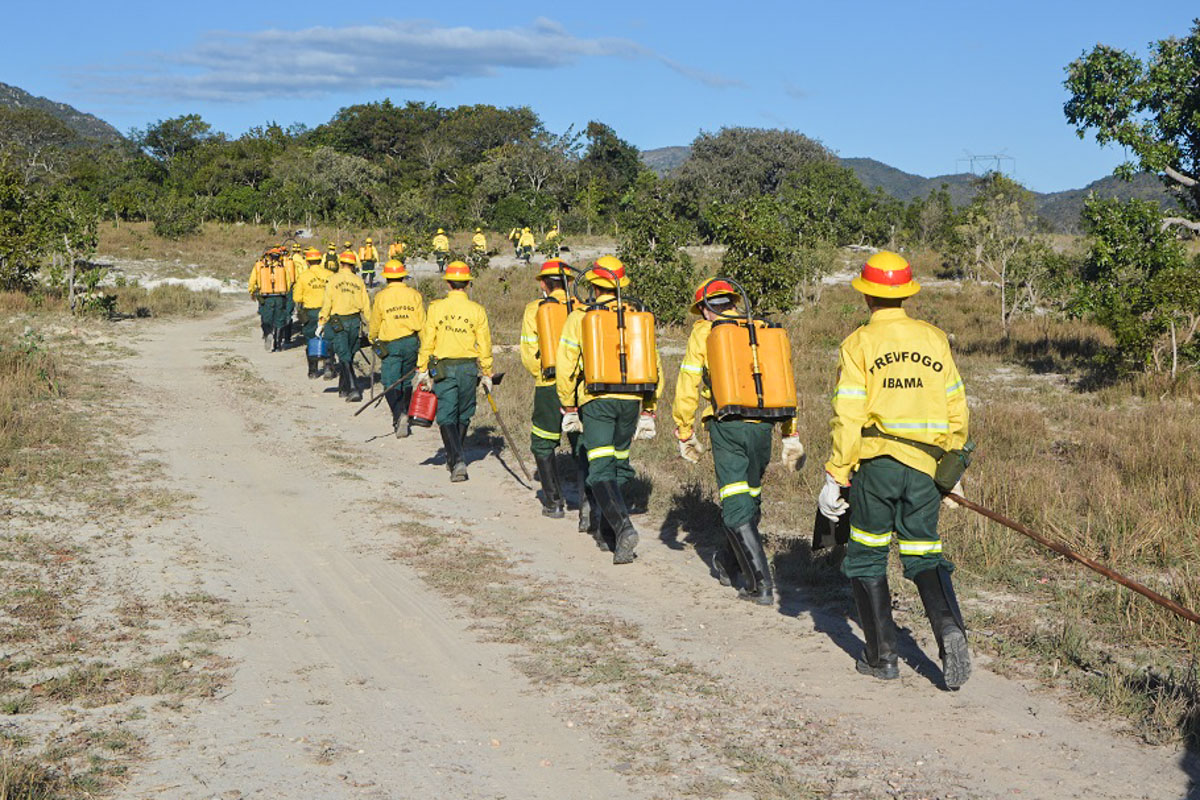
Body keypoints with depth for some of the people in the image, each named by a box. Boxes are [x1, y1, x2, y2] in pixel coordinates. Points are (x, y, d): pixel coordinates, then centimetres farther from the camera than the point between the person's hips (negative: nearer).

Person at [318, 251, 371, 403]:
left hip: (338, 322, -4)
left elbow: (326, 304, -7)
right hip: (355, 321, 4)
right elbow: (366, 305, 4)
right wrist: (370, 324, 13)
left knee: (344, 357, -5)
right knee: (348, 355, 16)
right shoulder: (358, 281, 4)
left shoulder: (334, 280, -5)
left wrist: (321, 323, -1)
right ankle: (343, 389, 27)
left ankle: (353, 389, -19)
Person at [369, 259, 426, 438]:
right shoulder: (414, 295, 1)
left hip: (391, 344, -3)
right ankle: (404, 413, 24)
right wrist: (424, 349, 8)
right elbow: (422, 323, 1)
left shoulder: (381, 297, -4)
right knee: (406, 381, 19)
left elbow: (375, 324, 6)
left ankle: (399, 414, -23)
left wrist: (373, 339, 27)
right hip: (412, 342, 3)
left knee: (391, 383, -3)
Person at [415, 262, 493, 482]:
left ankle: (457, 460, -16)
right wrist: (487, 374, 10)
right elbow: (484, 345, 0)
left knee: (446, 417, 1)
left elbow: (427, 342, -3)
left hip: (443, 368, -2)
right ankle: (457, 458, 29)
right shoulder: (477, 310, -3)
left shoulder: (436, 308, -5)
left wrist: (422, 370, 5)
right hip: (469, 368, 2)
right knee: (463, 416, 18)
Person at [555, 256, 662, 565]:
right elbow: (654, 364, 9)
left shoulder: (579, 317, 0)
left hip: (595, 400, -4)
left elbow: (565, 365, -3)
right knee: (619, 465, 18)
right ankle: (606, 530, 26)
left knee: (601, 470, -5)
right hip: (630, 400, 4)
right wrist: (648, 411, 14)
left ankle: (623, 526, -24)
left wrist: (568, 408, 7)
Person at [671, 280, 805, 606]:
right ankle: (729, 564, 38)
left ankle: (761, 584, -7)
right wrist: (790, 435, 13)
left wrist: (685, 434, 9)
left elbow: (687, 388, 1)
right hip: (762, 426, 4)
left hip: (727, 425, -4)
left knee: (736, 507, -1)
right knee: (749, 498, 20)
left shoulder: (703, 334, 4)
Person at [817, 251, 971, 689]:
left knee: (867, 557, 11)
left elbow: (848, 417, -10)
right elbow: (956, 410, 10)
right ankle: (948, 626, -14)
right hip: (925, 466, 3)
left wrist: (834, 476, -5)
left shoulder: (858, 344, -4)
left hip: (876, 461, -3)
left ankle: (881, 655, 12)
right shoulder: (934, 339, 8)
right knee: (924, 556, 12)